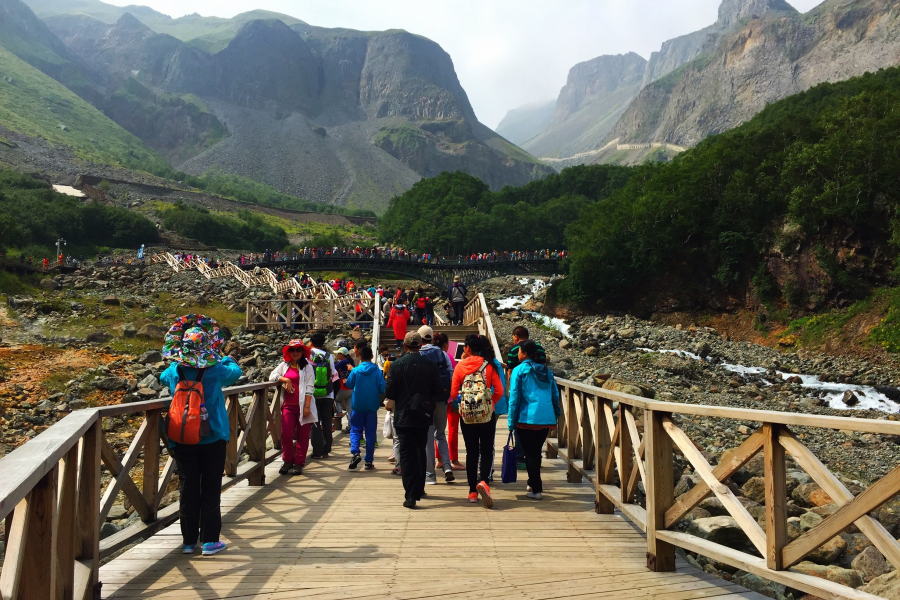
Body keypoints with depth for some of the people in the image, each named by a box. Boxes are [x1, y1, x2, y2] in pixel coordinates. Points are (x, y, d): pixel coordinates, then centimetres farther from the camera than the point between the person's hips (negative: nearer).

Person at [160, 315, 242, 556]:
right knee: (211, 488, 7)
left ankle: (189, 540, 18)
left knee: (188, 489, 11)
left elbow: (162, 378, 20)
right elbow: (236, 371, 10)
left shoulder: (173, 372, -4)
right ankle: (209, 540, 10)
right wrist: (225, 358, 27)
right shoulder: (216, 371, -11)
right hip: (212, 438, -2)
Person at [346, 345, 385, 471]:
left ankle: (355, 452, -13)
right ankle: (369, 461, 8)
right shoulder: (377, 371, -7)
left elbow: (349, 384, 8)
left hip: (357, 405, 0)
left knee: (355, 430, 11)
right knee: (370, 432, 7)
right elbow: (383, 389, -9)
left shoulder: (355, 371, -6)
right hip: (372, 406, 0)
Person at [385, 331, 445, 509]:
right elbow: (439, 392, -3)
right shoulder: (430, 365, -5)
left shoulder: (397, 364, -11)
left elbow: (389, 393, -10)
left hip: (404, 416, -3)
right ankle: (419, 489, 30)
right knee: (420, 452, 19)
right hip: (423, 416, 3)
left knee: (407, 455, 1)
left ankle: (411, 496, -5)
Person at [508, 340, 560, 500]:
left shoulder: (519, 370, -4)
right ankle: (533, 482, 33)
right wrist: (556, 417, 19)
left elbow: (514, 398, -6)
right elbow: (555, 396, 12)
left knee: (531, 453, 5)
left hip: (527, 419, -5)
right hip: (547, 419, 5)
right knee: (537, 451, 19)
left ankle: (536, 490, 7)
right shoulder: (547, 371, 11)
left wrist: (511, 422, -2)